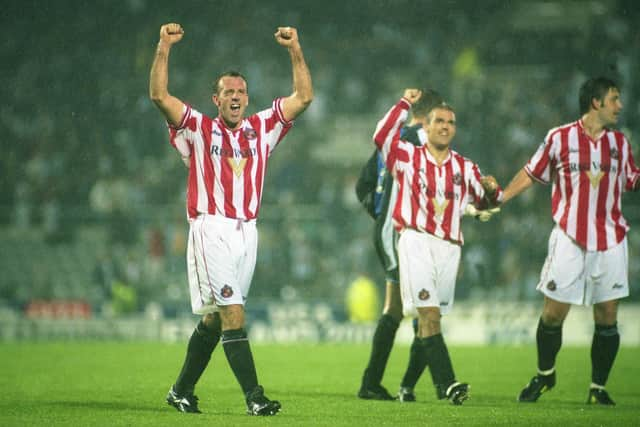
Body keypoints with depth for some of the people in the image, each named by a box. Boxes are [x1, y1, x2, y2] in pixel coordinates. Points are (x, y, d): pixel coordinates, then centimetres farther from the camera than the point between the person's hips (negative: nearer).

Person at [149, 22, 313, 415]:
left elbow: (303, 97, 14)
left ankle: (182, 391, 23)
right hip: (211, 231, -5)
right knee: (233, 314, -13)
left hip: (247, 232, 5)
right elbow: (159, 95, -5)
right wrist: (164, 48, -11)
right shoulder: (199, 129, 4)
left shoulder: (262, 128, 14)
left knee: (214, 319, 10)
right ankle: (254, 397, -17)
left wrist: (296, 50, 6)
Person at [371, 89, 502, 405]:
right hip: (416, 241, -4)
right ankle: (446, 384, -26)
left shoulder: (464, 168, 16)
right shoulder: (408, 157, 7)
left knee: (428, 319, 6)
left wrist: (491, 190, 0)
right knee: (429, 314, -16)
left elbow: (485, 201, 24)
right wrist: (405, 104, -4)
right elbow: (382, 136, -9)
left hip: (449, 247, 4)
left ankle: (408, 385, 18)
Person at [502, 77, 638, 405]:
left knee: (607, 317, -1)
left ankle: (598, 388, 11)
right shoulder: (559, 138, -2)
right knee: (553, 314, -1)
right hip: (569, 240, -3)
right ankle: (544, 375, 24)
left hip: (610, 241, 3)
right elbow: (531, 174, 7)